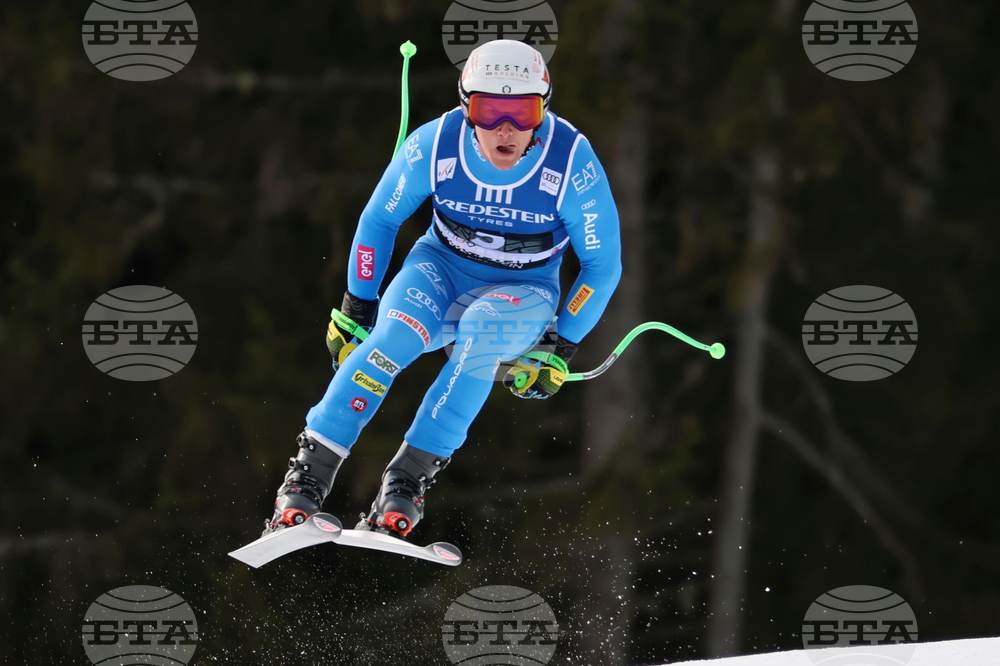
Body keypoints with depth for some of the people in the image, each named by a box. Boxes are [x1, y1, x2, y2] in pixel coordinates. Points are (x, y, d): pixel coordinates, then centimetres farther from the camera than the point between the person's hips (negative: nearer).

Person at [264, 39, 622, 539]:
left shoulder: (572, 161, -22)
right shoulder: (435, 145, -19)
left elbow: (603, 265, -9)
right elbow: (378, 220, 0)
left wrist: (560, 349, -10)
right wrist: (357, 307, 3)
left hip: (524, 291, -1)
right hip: (441, 268, 1)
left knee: (481, 332, -36)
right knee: (395, 335, -32)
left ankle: (408, 480, -34)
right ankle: (308, 476, -31)